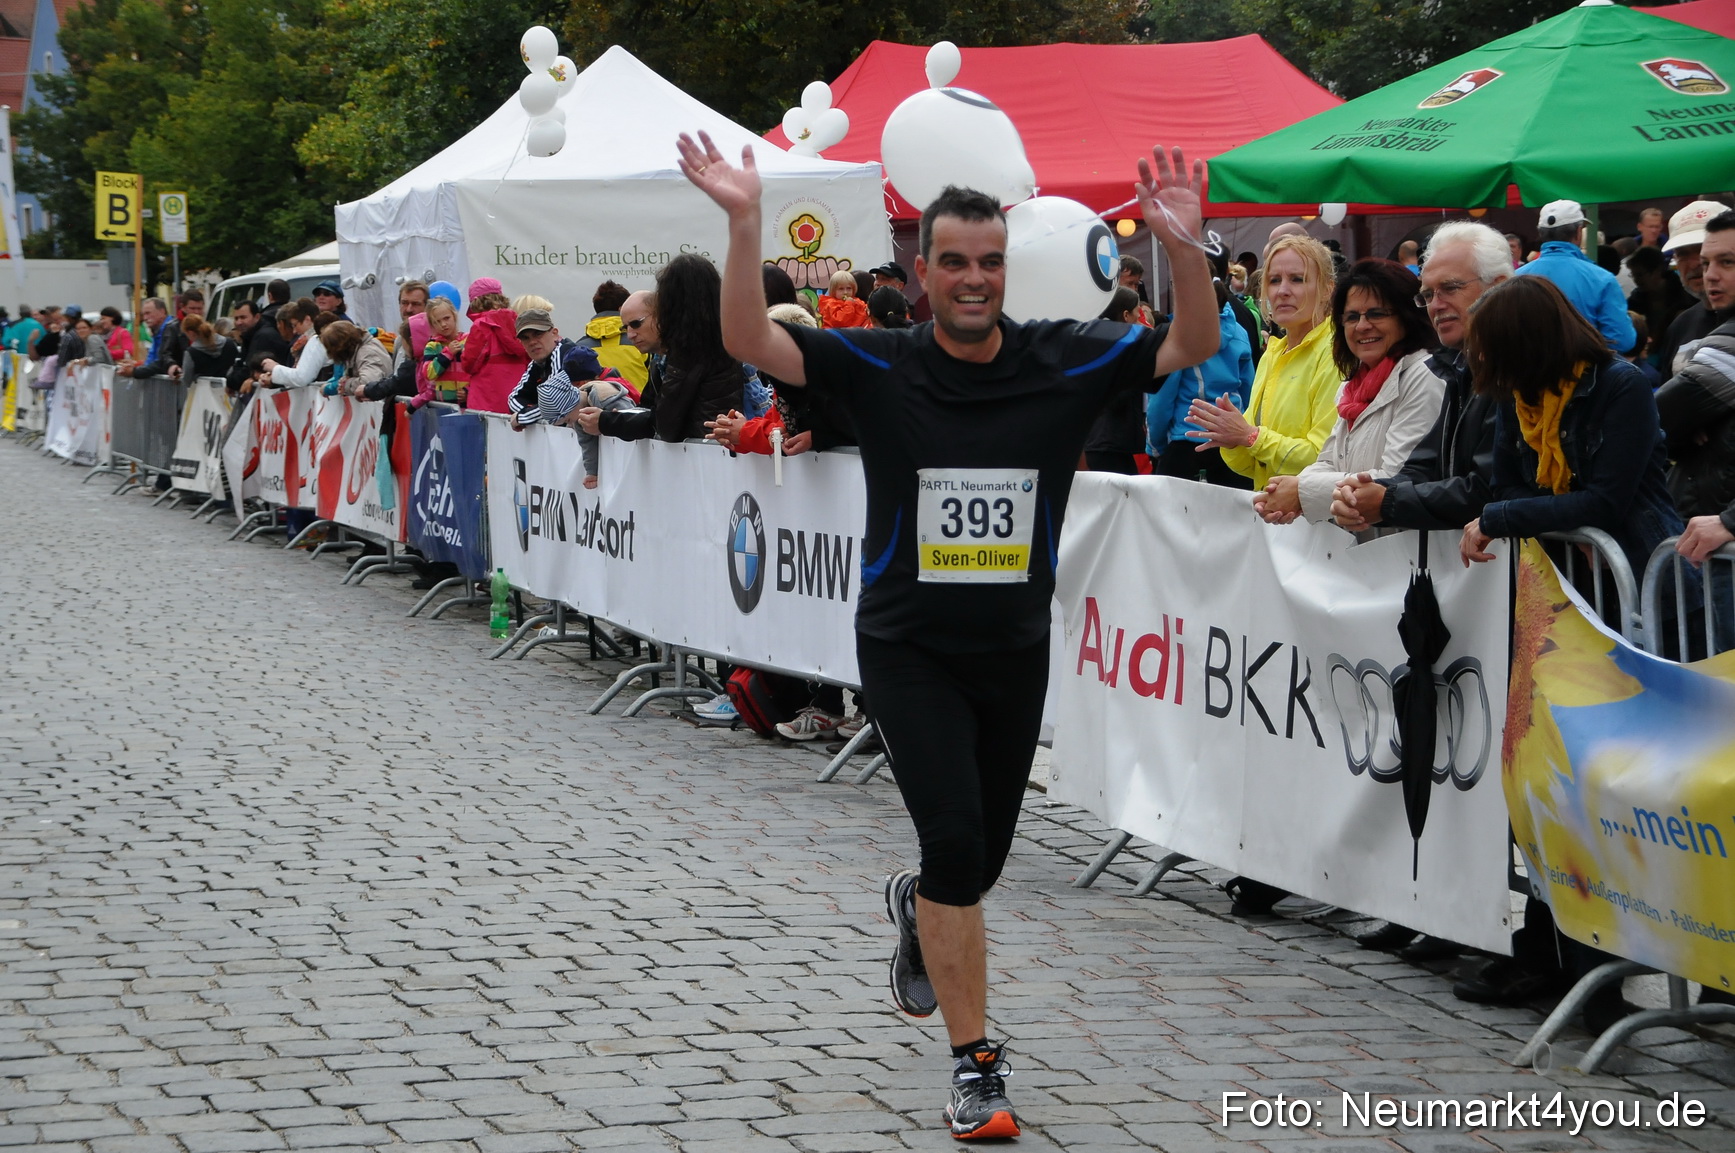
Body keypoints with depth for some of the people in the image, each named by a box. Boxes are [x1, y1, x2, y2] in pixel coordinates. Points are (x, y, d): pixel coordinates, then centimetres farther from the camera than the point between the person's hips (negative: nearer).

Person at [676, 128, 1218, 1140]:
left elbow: (1194, 345, -9)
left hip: (1017, 649, 3)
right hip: (910, 649, -3)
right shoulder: (878, 366, -9)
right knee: (955, 838, -16)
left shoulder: (1065, 362, -5)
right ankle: (976, 1067, -5)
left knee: (981, 860, 15)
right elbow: (750, 341, -17)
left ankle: (918, 908, 53)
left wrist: (1183, 249, -27)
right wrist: (745, 223, -31)